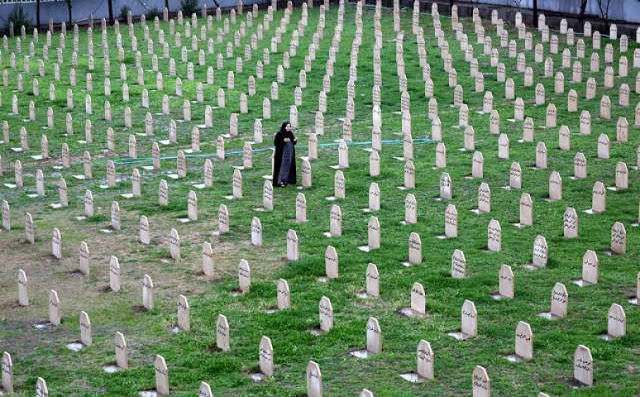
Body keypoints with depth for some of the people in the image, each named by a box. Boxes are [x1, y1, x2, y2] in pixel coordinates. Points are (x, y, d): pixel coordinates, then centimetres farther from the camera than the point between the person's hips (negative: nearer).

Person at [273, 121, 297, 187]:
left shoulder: (290, 133, 7)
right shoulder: (279, 134, -10)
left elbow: (293, 143, 14)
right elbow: (275, 142, -13)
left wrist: (295, 140, -9)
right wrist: (283, 141, -25)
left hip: (290, 153, 6)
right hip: (282, 153, -6)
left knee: (288, 166, 9)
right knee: (282, 166, -8)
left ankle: (285, 180, 18)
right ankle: (280, 181, -6)